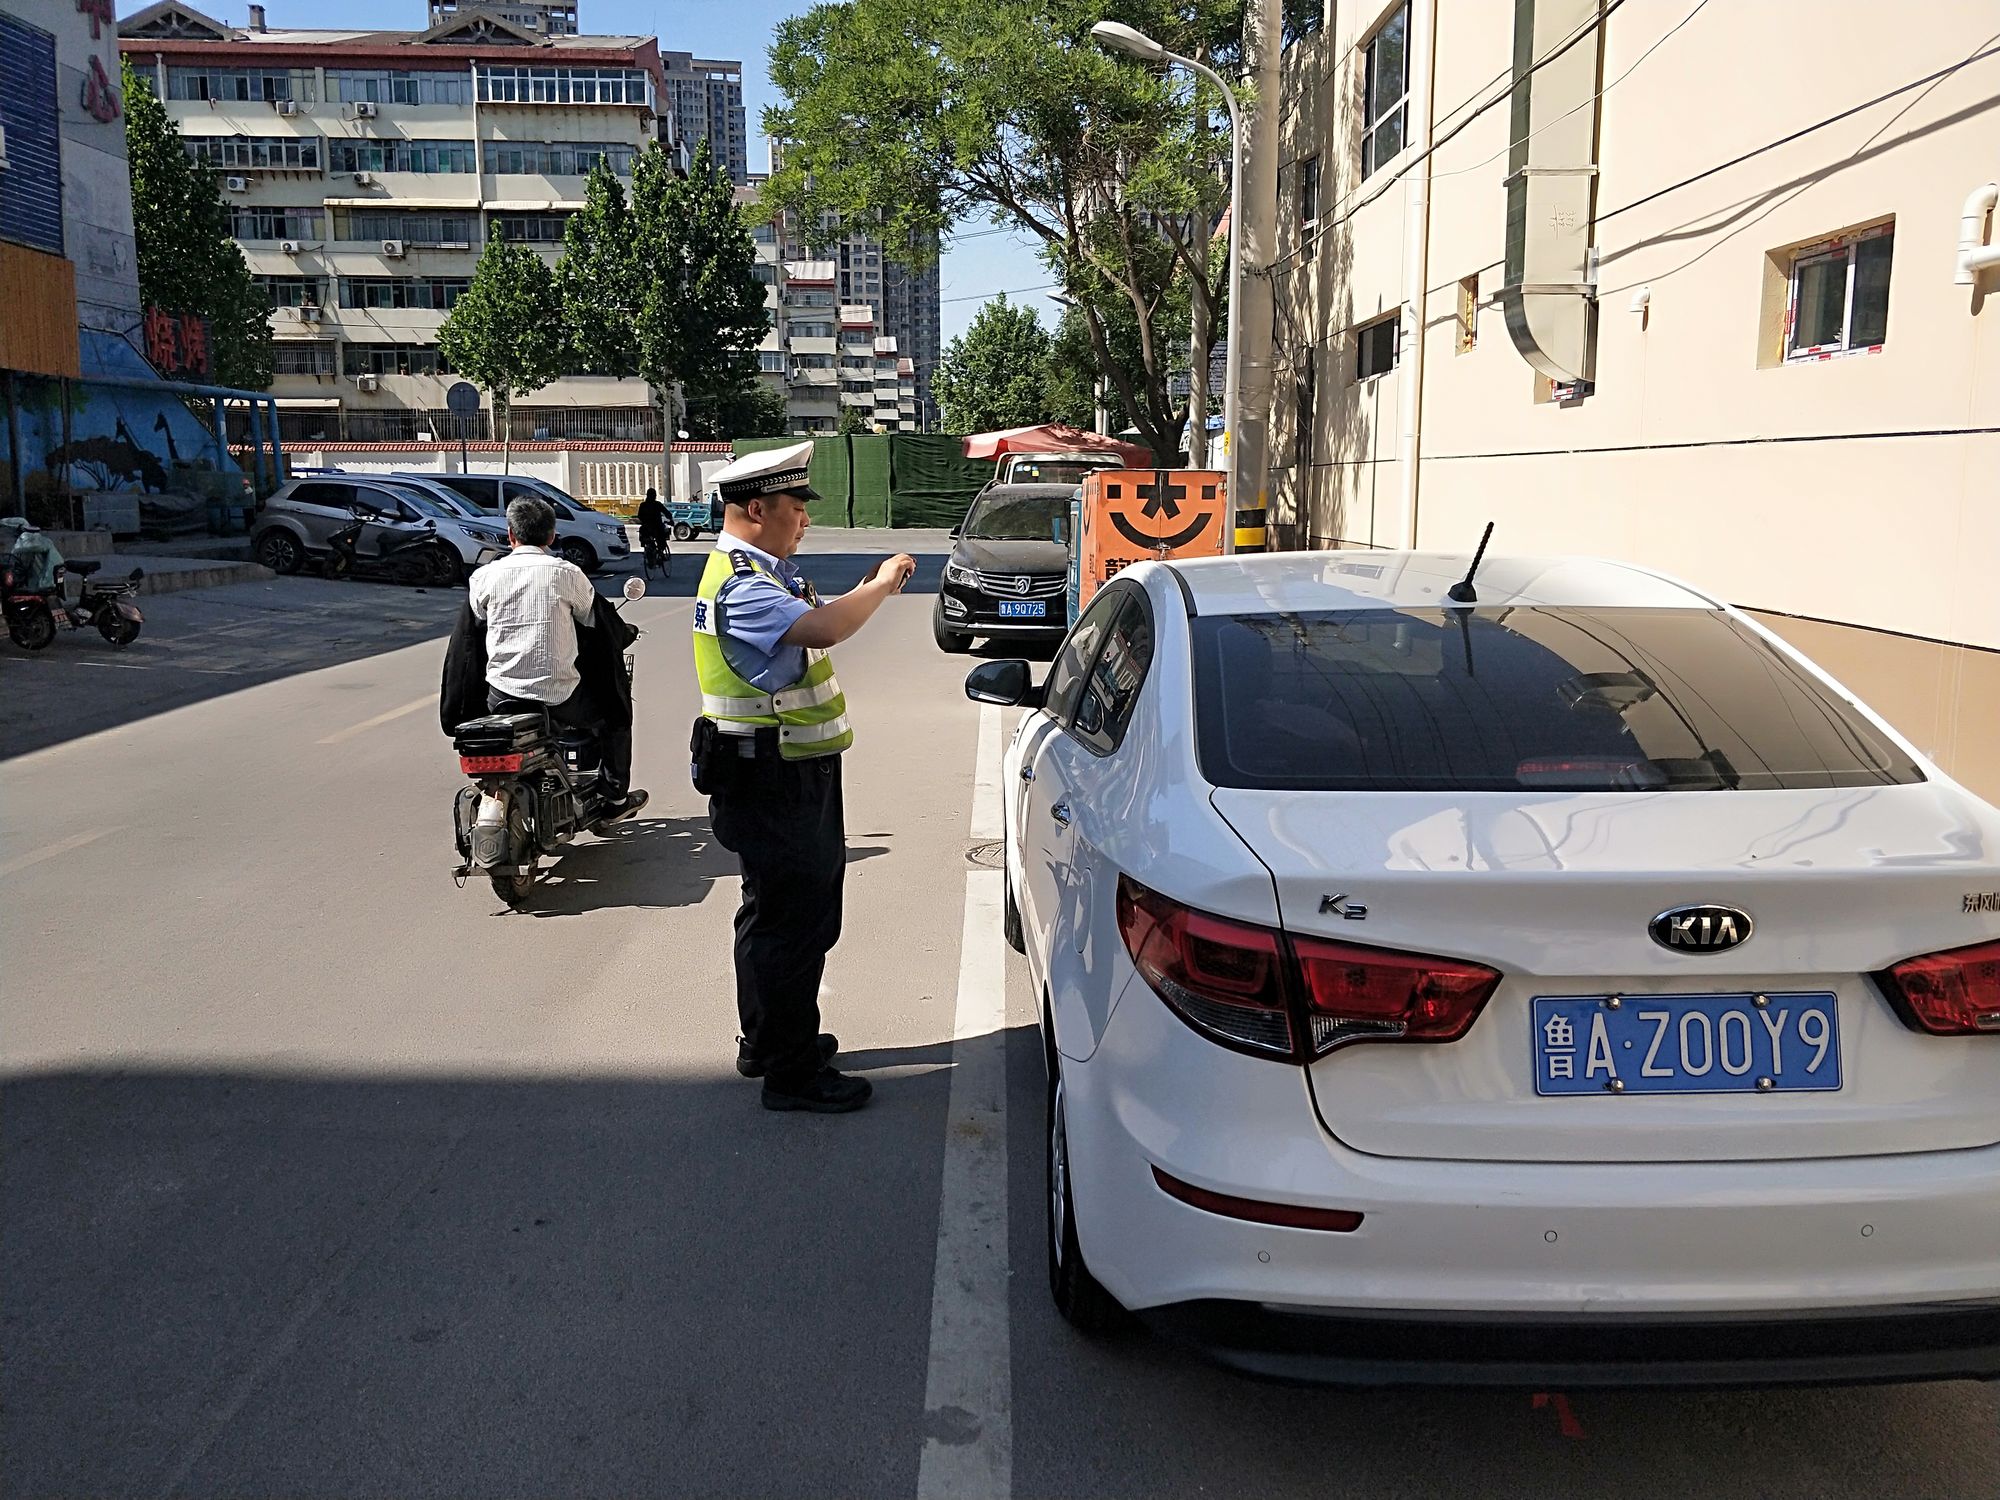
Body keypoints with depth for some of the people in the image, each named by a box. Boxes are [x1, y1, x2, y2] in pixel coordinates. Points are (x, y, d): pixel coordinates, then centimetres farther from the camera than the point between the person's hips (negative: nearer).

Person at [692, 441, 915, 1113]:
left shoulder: (763, 571, 13)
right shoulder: (741, 586, -22)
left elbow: (812, 628, 20)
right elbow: (821, 629, -36)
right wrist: (881, 585, -22)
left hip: (786, 775, 11)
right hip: (777, 785, -11)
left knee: (772, 913, 21)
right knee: (796, 921, -3)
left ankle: (766, 1042, 36)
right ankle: (793, 1073, 7)